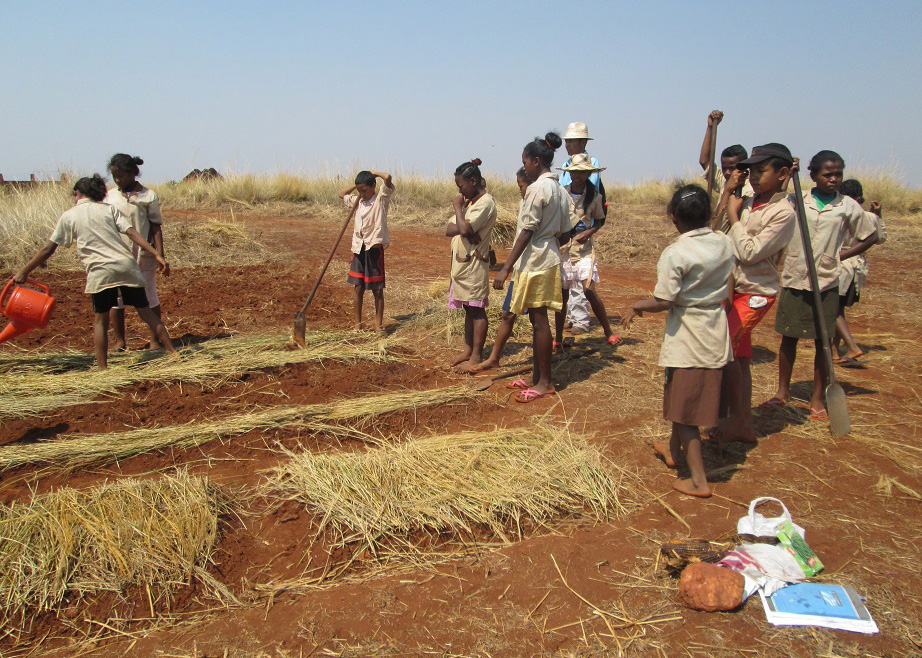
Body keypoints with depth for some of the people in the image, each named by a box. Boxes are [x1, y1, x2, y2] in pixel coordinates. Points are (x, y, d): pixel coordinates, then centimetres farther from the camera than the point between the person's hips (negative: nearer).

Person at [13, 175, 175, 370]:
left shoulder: (69, 216, 11)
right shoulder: (108, 209, 15)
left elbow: (48, 249, 13)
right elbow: (132, 232, 3)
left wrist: (24, 271, 22)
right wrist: (156, 254, 0)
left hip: (100, 271, -2)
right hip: (126, 265, 2)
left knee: (100, 320, 11)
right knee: (146, 312, 10)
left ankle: (102, 369, 12)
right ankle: (173, 354, 10)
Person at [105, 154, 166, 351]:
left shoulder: (148, 196, -3)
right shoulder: (110, 196, 6)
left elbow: (156, 227, -3)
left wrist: (161, 256, -9)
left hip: (143, 254, -3)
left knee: (149, 296, 4)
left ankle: (155, 340, 15)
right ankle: (119, 340, 19)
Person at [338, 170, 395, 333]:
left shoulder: (381, 198, -5)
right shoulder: (357, 200, 11)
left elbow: (388, 178, -20)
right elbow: (342, 193, 29)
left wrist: (373, 173, -3)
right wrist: (357, 185, 16)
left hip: (375, 247, -5)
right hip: (359, 248, 5)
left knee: (377, 289, 3)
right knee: (358, 287, 7)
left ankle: (379, 323, 12)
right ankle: (358, 323, 15)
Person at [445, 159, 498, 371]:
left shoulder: (485, 202, -13)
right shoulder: (468, 202, 17)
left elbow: (465, 228, -24)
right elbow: (449, 229, 8)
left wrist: (457, 206, -9)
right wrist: (462, 228, -13)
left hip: (475, 264, -9)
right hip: (461, 263, 9)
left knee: (477, 309, -4)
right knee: (468, 309, 14)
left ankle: (476, 357, -1)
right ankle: (468, 349, 23)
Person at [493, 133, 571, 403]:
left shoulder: (538, 188, -15)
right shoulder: (560, 190, 12)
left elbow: (527, 232, -19)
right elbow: (564, 233, 13)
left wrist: (506, 267, -18)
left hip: (535, 261, -9)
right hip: (549, 257, 9)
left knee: (539, 321, -3)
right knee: (538, 320, 14)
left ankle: (545, 382, 5)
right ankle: (536, 378, 23)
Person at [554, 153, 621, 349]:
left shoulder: (594, 196, 0)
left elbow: (599, 221, 12)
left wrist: (589, 232, -7)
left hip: (583, 248, -1)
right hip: (562, 247, 1)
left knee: (589, 290, -12)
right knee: (562, 294, 5)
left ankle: (608, 332, 3)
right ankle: (558, 338, 17)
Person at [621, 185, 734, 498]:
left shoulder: (674, 254, -19)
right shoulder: (725, 244, 0)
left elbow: (663, 301, -21)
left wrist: (637, 306, -3)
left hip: (687, 341, -7)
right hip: (717, 337, 7)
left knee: (685, 405, 4)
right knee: (686, 398, 24)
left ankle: (699, 480, 8)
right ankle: (673, 449, 45)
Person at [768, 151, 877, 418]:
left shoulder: (848, 206, 2)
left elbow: (869, 237, 11)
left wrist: (841, 256, 1)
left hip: (826, 282, 0)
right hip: (794, 279, 1)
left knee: (822, 341, 5)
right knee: (788, 336, 8)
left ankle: (817, 398, 17)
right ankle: (783, 392, 23)